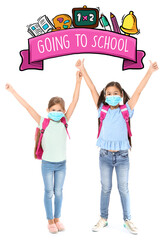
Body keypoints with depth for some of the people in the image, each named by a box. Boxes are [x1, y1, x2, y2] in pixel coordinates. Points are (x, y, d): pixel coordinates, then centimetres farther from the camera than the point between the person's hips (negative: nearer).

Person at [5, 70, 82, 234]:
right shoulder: (43, 123, -8)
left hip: (61, 164, 2)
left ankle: (57, 219, 30)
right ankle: (50, 221, 25)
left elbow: (74, 102, -9)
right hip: (47, 163, -2)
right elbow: (27, 107, -10)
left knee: (58, 192, 13)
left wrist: (78, 82, -14)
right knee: (49, 192, 10)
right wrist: (12, 91, -11)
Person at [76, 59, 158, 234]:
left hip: (122, 156, -1)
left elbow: (138, 91, -6)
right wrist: (82, 70, -4)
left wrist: (150, 72, -9)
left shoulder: (125, 110, -2)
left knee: (123, 189, 11)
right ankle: (103, 218, 29)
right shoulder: (102, 110, 0)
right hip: (105, 155, 1)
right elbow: (92, 89, -3)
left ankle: (127, 220, 27)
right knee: (105, 188, 13)